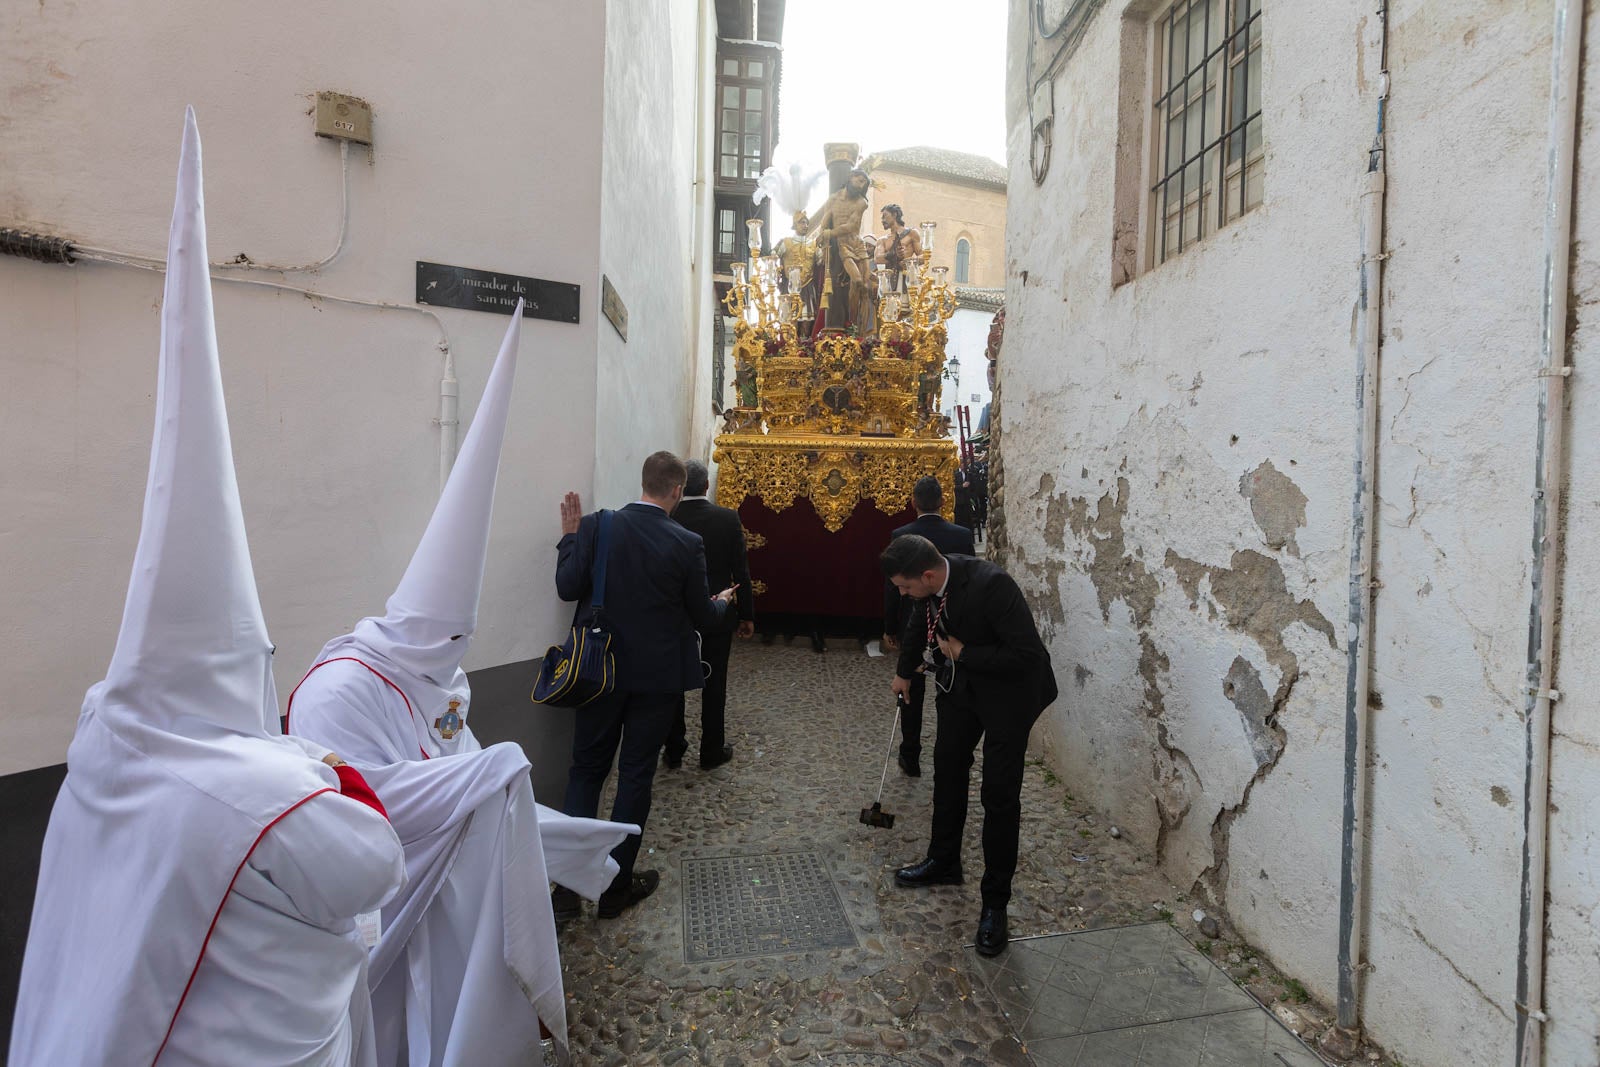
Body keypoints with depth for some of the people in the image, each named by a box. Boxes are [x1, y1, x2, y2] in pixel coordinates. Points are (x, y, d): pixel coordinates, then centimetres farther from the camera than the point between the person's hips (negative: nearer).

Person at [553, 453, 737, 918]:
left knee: (586, 769, 16)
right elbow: (702, 617, -5)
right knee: (636, 775, 11)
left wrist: (570, 537, 6)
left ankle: (569, 883, 18)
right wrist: (722, 602, 17)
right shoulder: (687, 544, -13)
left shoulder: (596, 526, -9)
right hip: (657, 674, -2)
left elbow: (568, 588, -7)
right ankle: (616, 886, 23)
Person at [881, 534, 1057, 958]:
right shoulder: (932, 584, -11)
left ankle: (995, 902, 15)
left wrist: (963, 653, -22)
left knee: (1000, 795, -2)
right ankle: (943, 863, 39)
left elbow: (1027, 654, -32)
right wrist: (904, 672, 28)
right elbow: (920, 624, 12)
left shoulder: (990, 584, -34)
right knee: (948, 769, 18)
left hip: (1008, 690, -7)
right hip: (960, 681, 8)